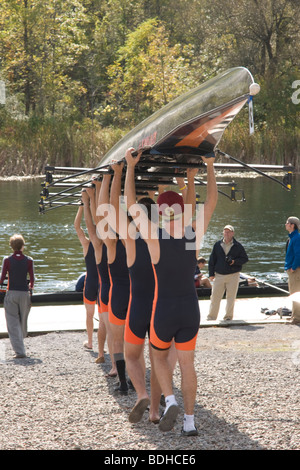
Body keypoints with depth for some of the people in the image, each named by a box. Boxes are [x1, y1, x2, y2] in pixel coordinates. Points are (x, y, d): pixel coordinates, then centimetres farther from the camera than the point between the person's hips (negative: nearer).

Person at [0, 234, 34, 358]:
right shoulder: (28, 260, -3)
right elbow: (32, 279, -2)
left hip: (11, 293, -1)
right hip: (24, 293, 1)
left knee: (13, 323, 0)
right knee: (23, 321, 18)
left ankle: (19, 350, -11)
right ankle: (20, 345, 36)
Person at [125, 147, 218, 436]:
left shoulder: (154, 237, -17)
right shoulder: (194, 233, -8)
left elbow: (131, 206, -9)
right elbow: (211, 202, 4)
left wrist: (130, 167, -5)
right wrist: (209, 166, 11)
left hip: (163, 312, -3)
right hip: (190, 309, 3)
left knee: (159, 356, 23)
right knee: (186, 364, 15)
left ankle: (170, 402, 1)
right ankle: (189, 421, 12)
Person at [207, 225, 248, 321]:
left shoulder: (238, 246, 2)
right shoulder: (217, 245, 7)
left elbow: (245, 258, 4)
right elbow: (212, 260, 10)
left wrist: (234, 261, -14)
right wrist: (211, 273, 4)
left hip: (233, 275, -1)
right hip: (219, 275, 1)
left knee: (231, 297, 2)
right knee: (215, 296, -2)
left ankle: (228, 316, 12)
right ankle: (212, 316, 6)